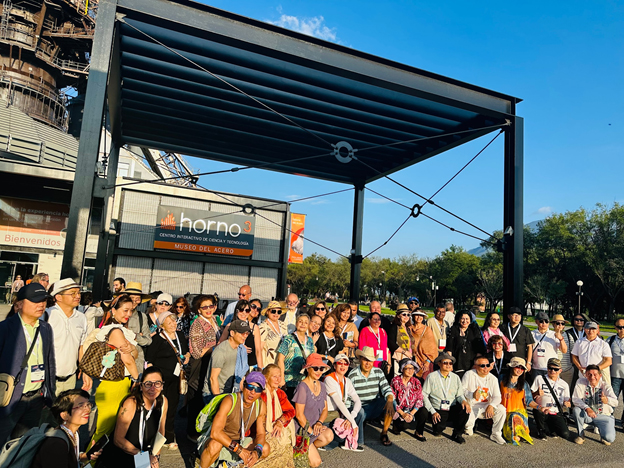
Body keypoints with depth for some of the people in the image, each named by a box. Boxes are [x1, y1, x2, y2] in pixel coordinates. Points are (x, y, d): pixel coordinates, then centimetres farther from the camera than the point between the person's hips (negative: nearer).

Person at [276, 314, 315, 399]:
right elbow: (280, 360, -6)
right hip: (289, 382, -4)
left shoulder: (310, 341, 12)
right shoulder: (288, 340, -4)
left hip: (305, 382, 4)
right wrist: (282, 379, -12)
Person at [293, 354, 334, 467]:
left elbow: (325, 409, 7)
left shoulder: (322, 386, 4)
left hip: (314, 425, 7)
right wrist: (311, 431, -12)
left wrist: (319, 422, -11)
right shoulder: (302, 387, -20)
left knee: (329, 435, -21)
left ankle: (310, 450, 6)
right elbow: (299, 415, -18)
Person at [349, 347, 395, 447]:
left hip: (375, 408, 4)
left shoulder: (378, 372, 3)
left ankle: (384, 434, -4)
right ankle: (359, 442, -11)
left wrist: (390, 400, -29)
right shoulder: (353, 375, -9)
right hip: (360, 408, -3)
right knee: (359, 412, -38)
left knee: (392, 402, -22)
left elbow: (386, 389, -7)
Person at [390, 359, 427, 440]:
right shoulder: (395, 381, -8)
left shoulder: (416, 382, 2)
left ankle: (419, 433, -1)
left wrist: (412, 413, -16)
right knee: (406, 424, -30)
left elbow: (420, 399, -3)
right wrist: (403, 414, -17)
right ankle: (397, 426, 7)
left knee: (423, 411, -27)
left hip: (412, 410, 3)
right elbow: (392, 400, -9)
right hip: (399, 410, -3)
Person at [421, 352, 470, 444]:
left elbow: (459, 394, 11)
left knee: (465, 409, -28)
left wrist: (463, 401, -14)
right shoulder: (431, 377, -2)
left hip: (453, 409, 3)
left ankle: (457, 434, -2)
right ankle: (438, 427, 14)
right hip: (438, 410, -3)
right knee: (437, 430, -28)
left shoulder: (456, 377, 11)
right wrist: (433, 412, -11)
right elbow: (424, 395, -3)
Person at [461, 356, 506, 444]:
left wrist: (491, 405, -24)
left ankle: (496, 434, -2)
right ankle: (469, 427, 12)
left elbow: (497, 396, -3)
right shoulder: (468, 375, -5)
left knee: (501, 409, -24)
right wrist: (472, 395, -26)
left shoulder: (493, 379, 3)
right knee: (466, 419, -30)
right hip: (471, 406, -3)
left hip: (487, 406, 3)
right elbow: (461, 390, -6)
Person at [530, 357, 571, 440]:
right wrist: (537, 393, -22)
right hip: (542, 411, -2)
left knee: (566, 434, -19)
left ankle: (549, 429, 17)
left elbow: (566, 401, 14)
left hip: (556, 414, 2)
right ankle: (542, 431, -5)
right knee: (537, 411, -37)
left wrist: (566, 404, -10)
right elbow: (530, 395, 0)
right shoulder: (539, 378, 3)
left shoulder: (564, 384, 11)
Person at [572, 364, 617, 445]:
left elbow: (615, 402, -27)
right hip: (587, 414, 1)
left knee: (609, 438, -24)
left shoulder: (605, 385, -10)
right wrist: (587, 408, -35)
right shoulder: (581, 382, -10)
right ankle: (580, 435, -9)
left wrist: (607, 400, -52)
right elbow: (575, 399, -16)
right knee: (577, 409, -31)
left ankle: (601, 430, 15)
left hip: (604, 416, -1)